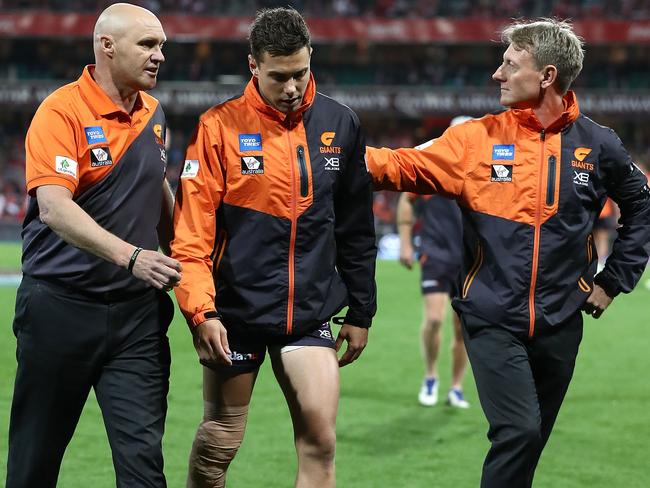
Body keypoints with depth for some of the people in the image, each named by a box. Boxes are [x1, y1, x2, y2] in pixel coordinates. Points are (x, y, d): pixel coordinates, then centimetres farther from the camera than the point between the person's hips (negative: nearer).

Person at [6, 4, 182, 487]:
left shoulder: (153, 112, 9)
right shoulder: (61, 111, -12)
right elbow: (54, 208, -24)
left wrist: (178, 258, 21)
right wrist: (130, 256, -33)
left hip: (137, 309, 5)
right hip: (60, 306, -5)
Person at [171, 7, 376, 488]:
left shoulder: (340, 124, 4)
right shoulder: (219, 127, -6)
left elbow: (356, 227, 12)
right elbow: (192, 230, -9)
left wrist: (360, 312, 13)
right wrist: (201, 312, -17)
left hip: (311, 312, 2)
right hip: (236, 312, -2)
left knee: (320, 439, -8)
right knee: (219, 444, 6)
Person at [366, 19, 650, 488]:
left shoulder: (597, 145, 1)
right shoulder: (477, 138, -2)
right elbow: (406, 166, -7)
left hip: (560, 322, 2)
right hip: (493, 321, -2)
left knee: (530, 440, 12)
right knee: (519, 432, -16)